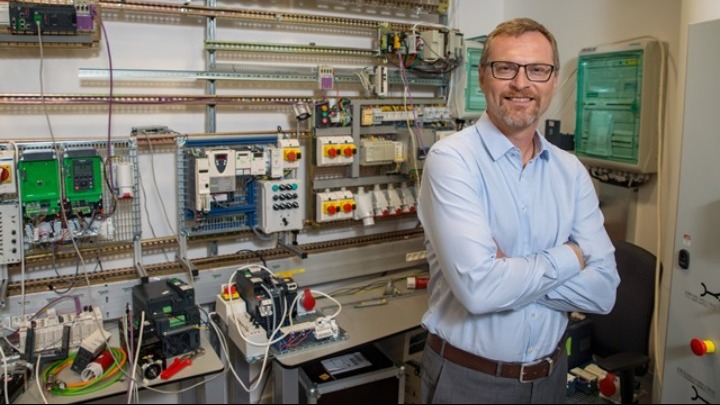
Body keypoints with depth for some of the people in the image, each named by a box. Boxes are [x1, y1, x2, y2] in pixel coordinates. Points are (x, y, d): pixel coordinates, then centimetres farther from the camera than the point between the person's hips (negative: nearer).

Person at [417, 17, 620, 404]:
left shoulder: (571, 171, -2)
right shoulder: (452, 159, -18)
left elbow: (603, 290, -8)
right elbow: (478, 288, -28)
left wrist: (508, 273, -21)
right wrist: (567, 257, -14)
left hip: (550, 373, 4)